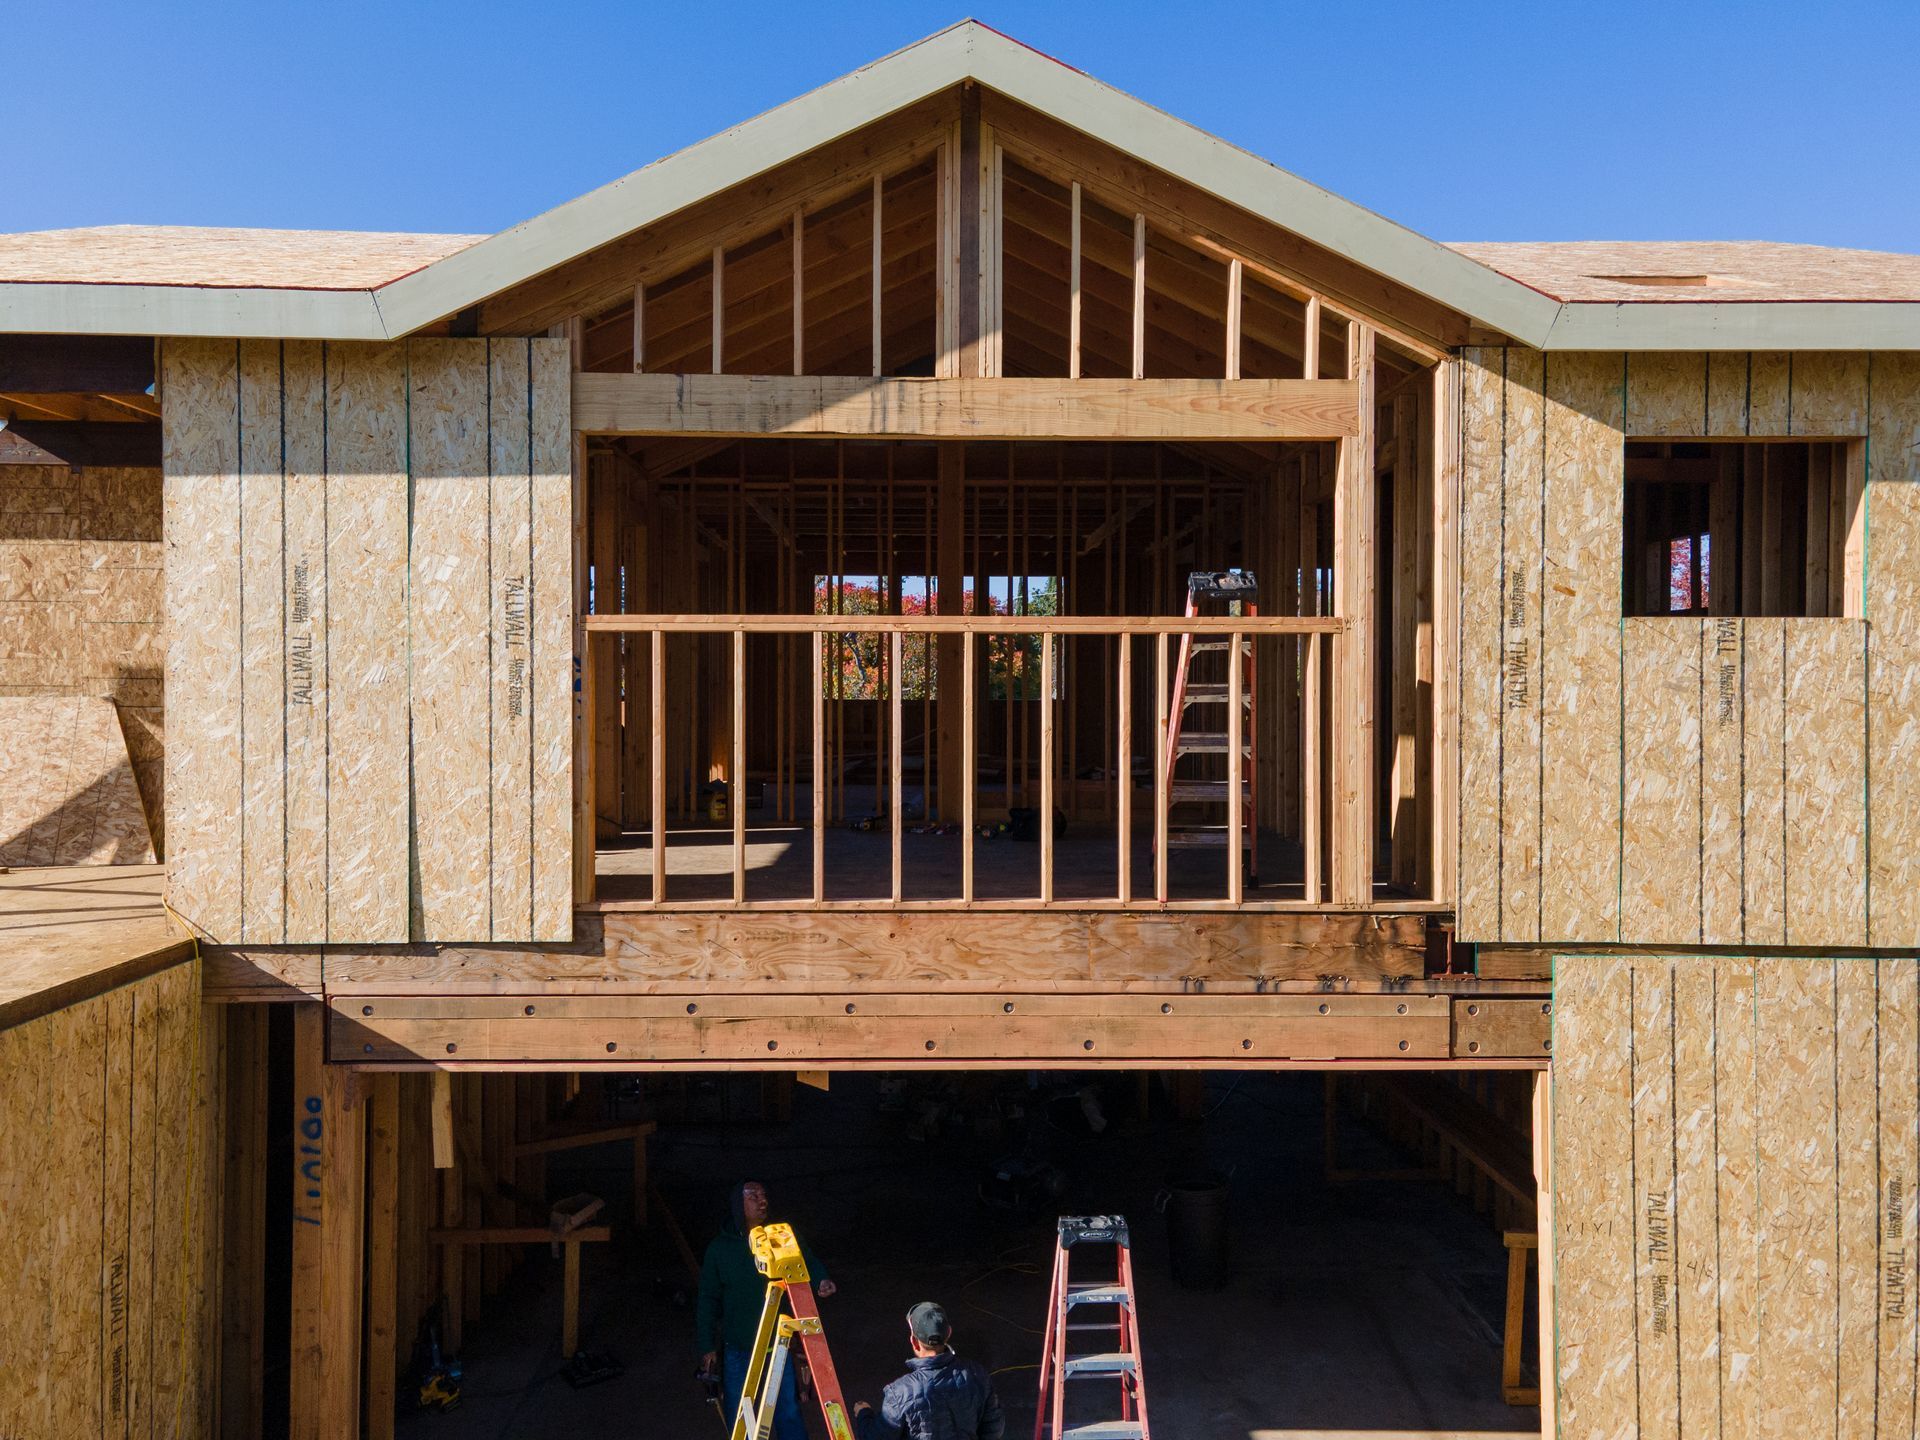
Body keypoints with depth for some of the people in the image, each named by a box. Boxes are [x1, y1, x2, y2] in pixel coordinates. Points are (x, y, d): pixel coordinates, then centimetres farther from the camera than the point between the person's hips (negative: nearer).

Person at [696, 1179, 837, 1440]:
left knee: (788, 1411, 7)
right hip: (738, 1347, 0)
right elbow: (708, 1301, 0)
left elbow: (809, 1263, 8)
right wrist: (707, 1347, 0)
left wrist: (820, 1281, -13)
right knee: (738, 1416, 10)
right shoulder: (719, 1248, -7)